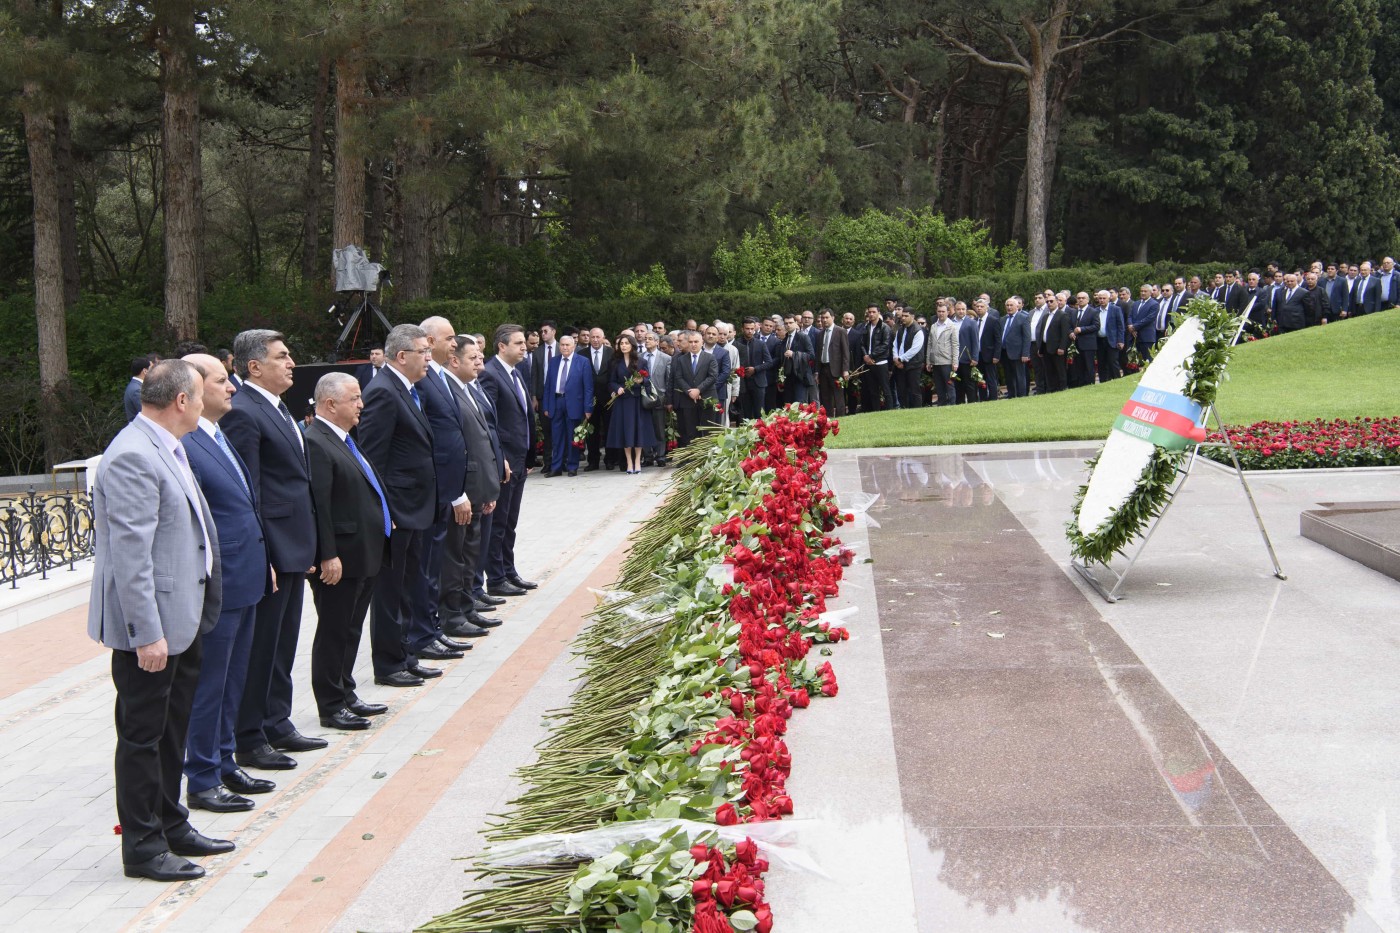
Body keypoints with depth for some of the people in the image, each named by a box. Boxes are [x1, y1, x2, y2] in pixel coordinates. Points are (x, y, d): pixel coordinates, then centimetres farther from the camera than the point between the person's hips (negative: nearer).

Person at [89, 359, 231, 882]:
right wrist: (147, 632, -26)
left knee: (172, 728, 19)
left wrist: (199, 608, 22)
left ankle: (171, 826, 32)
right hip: (151, 623, -10)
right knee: (143, 733, 1)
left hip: (181, 616, 10)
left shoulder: (166, 449, 11)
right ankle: (142, 848, 11)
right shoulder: (133, 456, -21)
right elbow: (130, 552, -25)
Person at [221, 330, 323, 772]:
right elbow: (246, 493, -21)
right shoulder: (243, 413, -17)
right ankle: (249, 741, 9)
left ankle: (277, 725, 29)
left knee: (282, 644, 18)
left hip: (292, 547, 10)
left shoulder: (277, 408, 14)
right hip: (269, 550, -10)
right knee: (259, 648, 0)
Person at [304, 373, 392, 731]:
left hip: (364, 555, 10)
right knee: (333, 631, 2)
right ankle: (331, 707, 11)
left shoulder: (345, 440, 14)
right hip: (339, 559, -10)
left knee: (350, 630, 18)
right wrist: (328, 556, -24)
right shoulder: (315, 443, -19)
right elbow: (318, 504, -23)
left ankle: (345, 695, 29)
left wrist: (384, 520, 19)